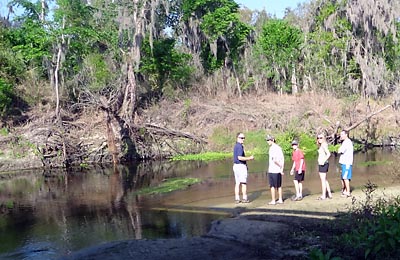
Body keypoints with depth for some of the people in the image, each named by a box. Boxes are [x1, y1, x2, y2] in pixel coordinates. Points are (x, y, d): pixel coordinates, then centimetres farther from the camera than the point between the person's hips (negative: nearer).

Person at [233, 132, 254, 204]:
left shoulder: (236, 146, 15)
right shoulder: (239, 146, -16)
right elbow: (240, 157, -24)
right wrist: (249, 158, -15)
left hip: (235, 165, 9)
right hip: (241, 166, -9)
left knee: (237, 183, 8)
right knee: (244, 183, -2)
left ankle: (237, 198, 8)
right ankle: (244, 198, 0)